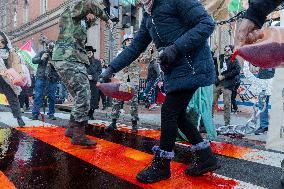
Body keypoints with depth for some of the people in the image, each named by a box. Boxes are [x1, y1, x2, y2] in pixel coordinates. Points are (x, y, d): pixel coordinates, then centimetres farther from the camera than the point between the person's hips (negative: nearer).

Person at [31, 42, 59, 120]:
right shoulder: (42, 53, 10)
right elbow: (33, 60, 3)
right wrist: (41, 58, -14)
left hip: (52, 79, 0)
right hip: (41, 77, 0)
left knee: (52, 97, 3)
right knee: (38, 96, -2)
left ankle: (51, 114, 14)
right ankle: (35, 114, 3)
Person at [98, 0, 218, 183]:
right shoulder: (148, 16, 16)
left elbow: (207, 23, -16)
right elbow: (136, 46, 18)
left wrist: (175, 48, -23)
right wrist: (112, 69, 13)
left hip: (191, 67, -9)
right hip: (175, 71, 9)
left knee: (169, 112, -7)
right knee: (177, 115, 9)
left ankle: (161, 167, 9)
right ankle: (206, 158, 23)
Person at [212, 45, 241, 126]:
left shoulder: (234, 60, 1)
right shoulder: (221, 58, 16)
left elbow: (237, 70, -12)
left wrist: (224, 76, -13)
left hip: (227, 85, -5)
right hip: (218, 84, 5)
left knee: (227, 104, -3)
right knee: (212, 102, 4)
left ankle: (227, 123, 5)